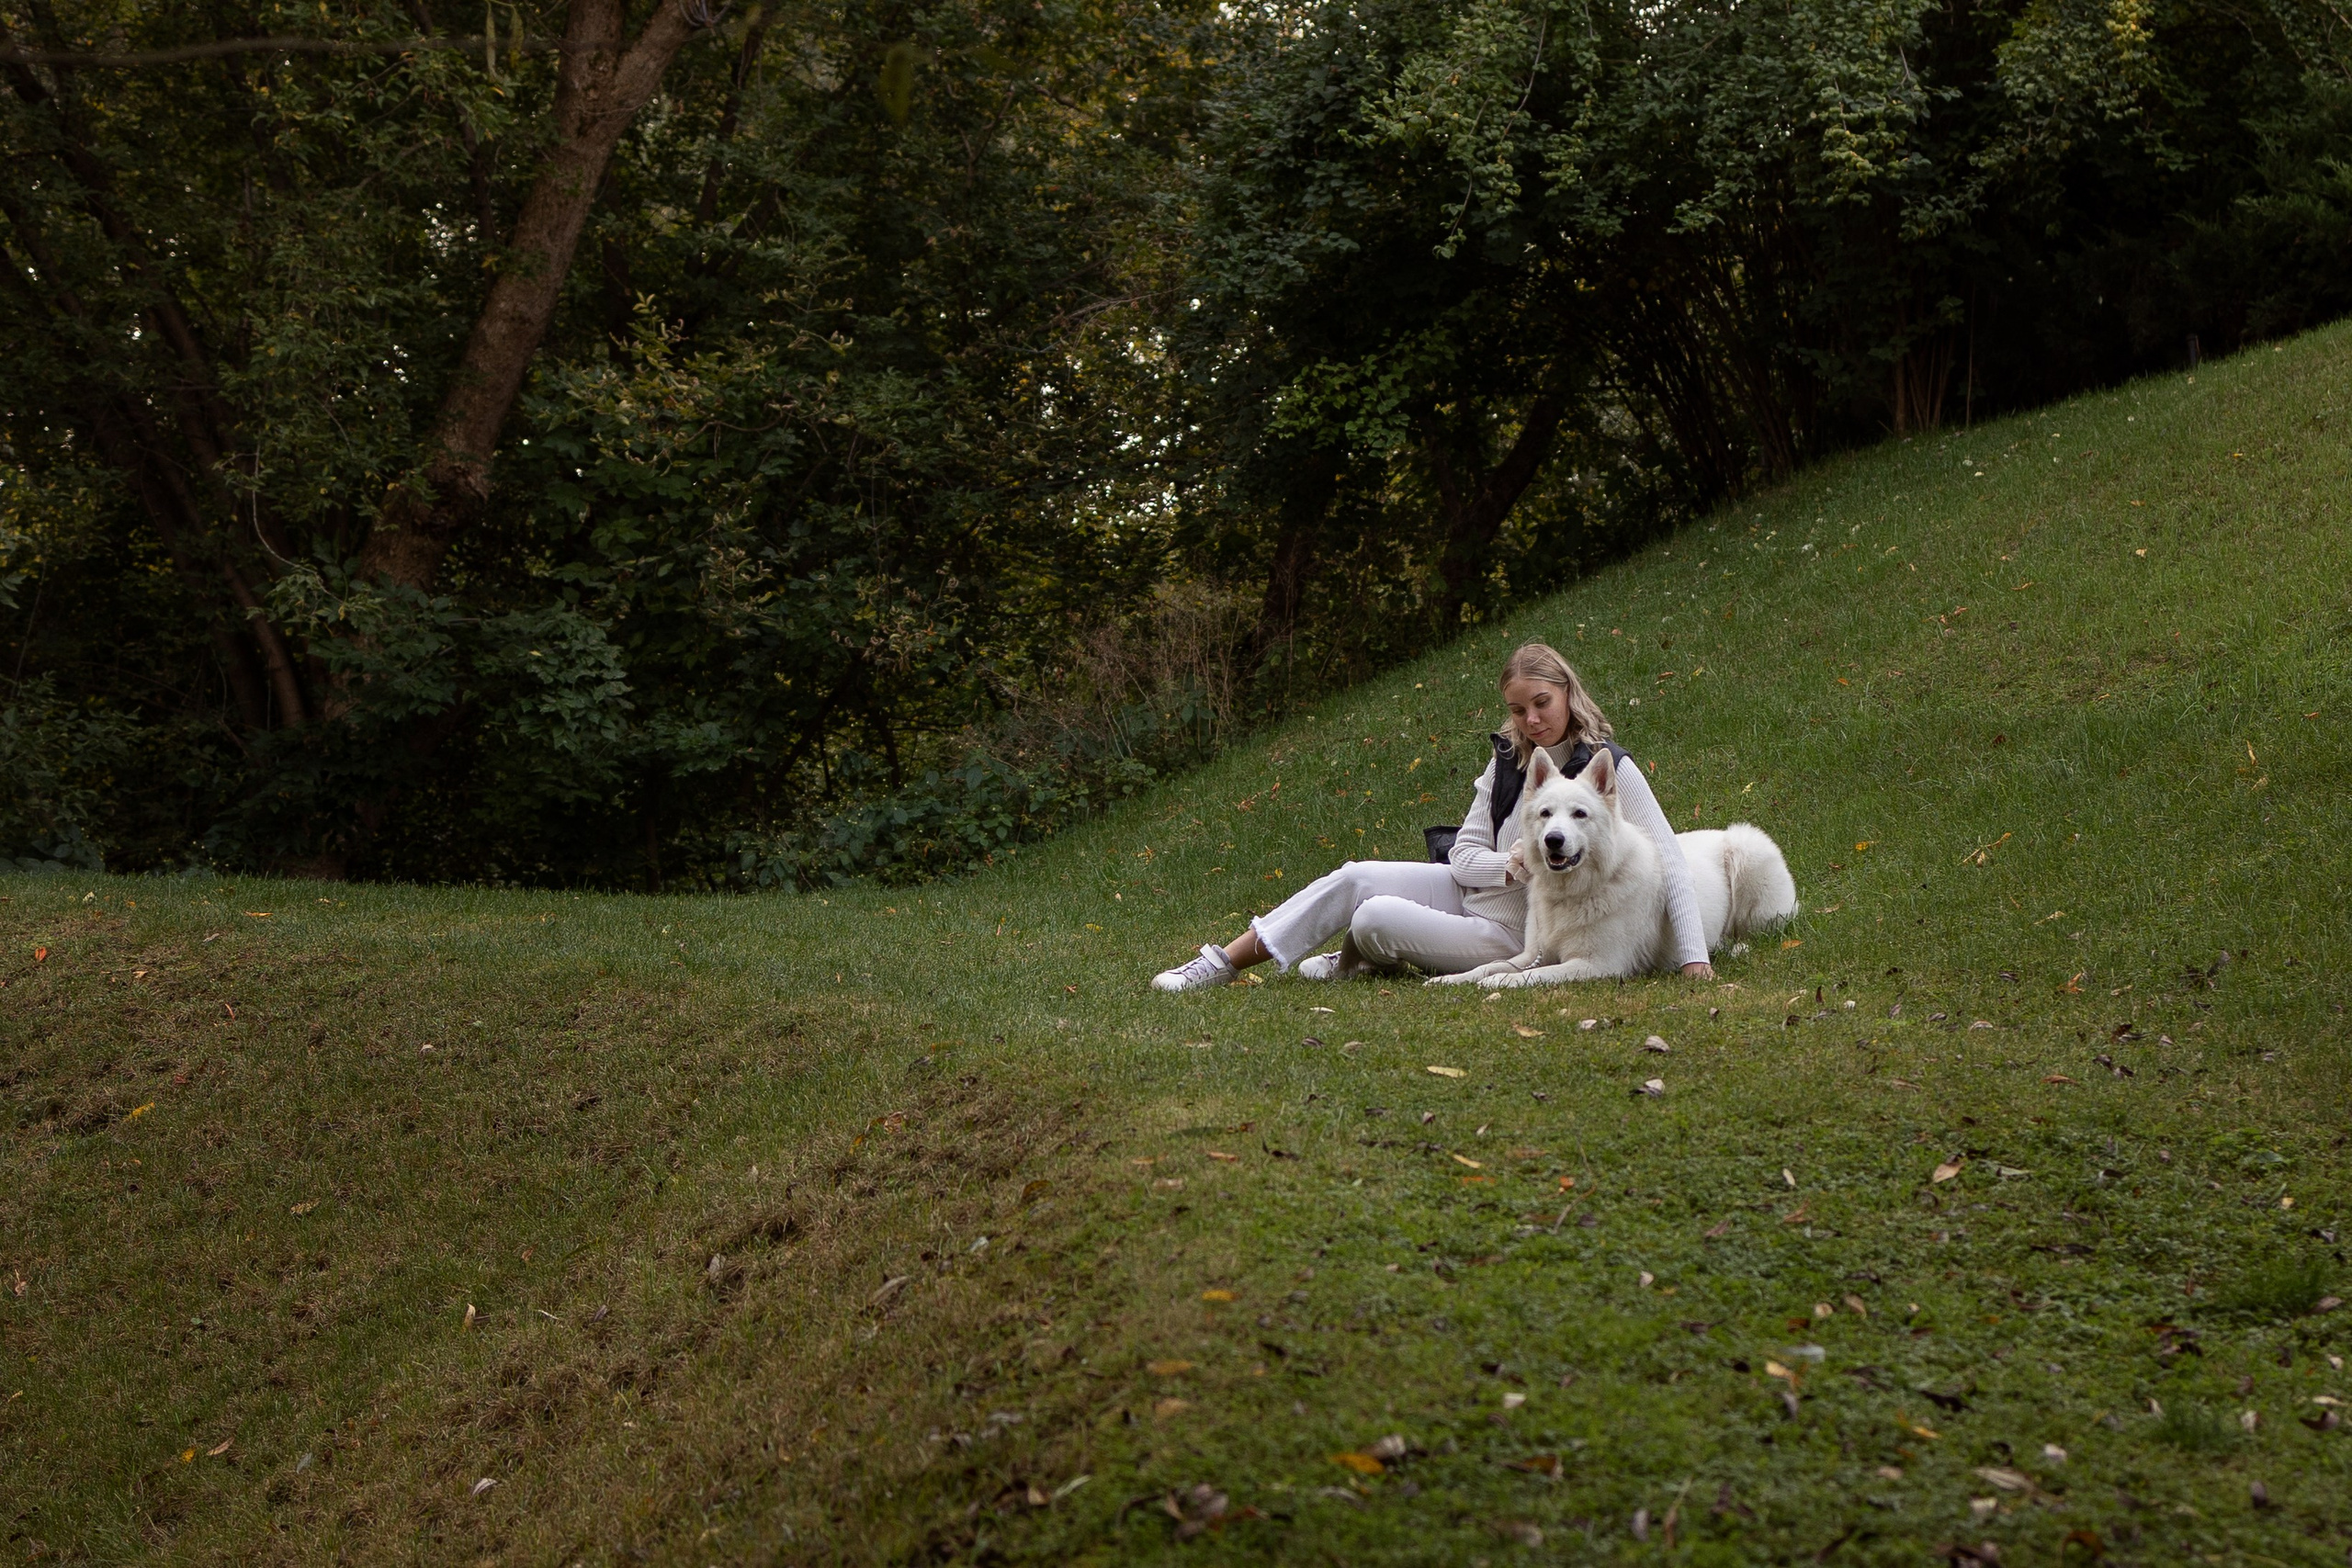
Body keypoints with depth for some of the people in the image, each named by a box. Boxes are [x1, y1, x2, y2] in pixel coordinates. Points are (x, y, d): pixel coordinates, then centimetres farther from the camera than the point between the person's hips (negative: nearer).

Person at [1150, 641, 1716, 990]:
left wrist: (1694, 957, -27)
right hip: (1474, 890, 6)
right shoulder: (1509, 759, 2)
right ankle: (1223, 963, -3)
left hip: (1518, 938, -6)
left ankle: (1358, 962, 18)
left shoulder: (1610, 770, -16)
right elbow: (1464, 855, 2)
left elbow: (1671, 867, -18)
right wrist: (1511, 865, -21)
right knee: (1356, 878, -12)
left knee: (1373, 919, -20)